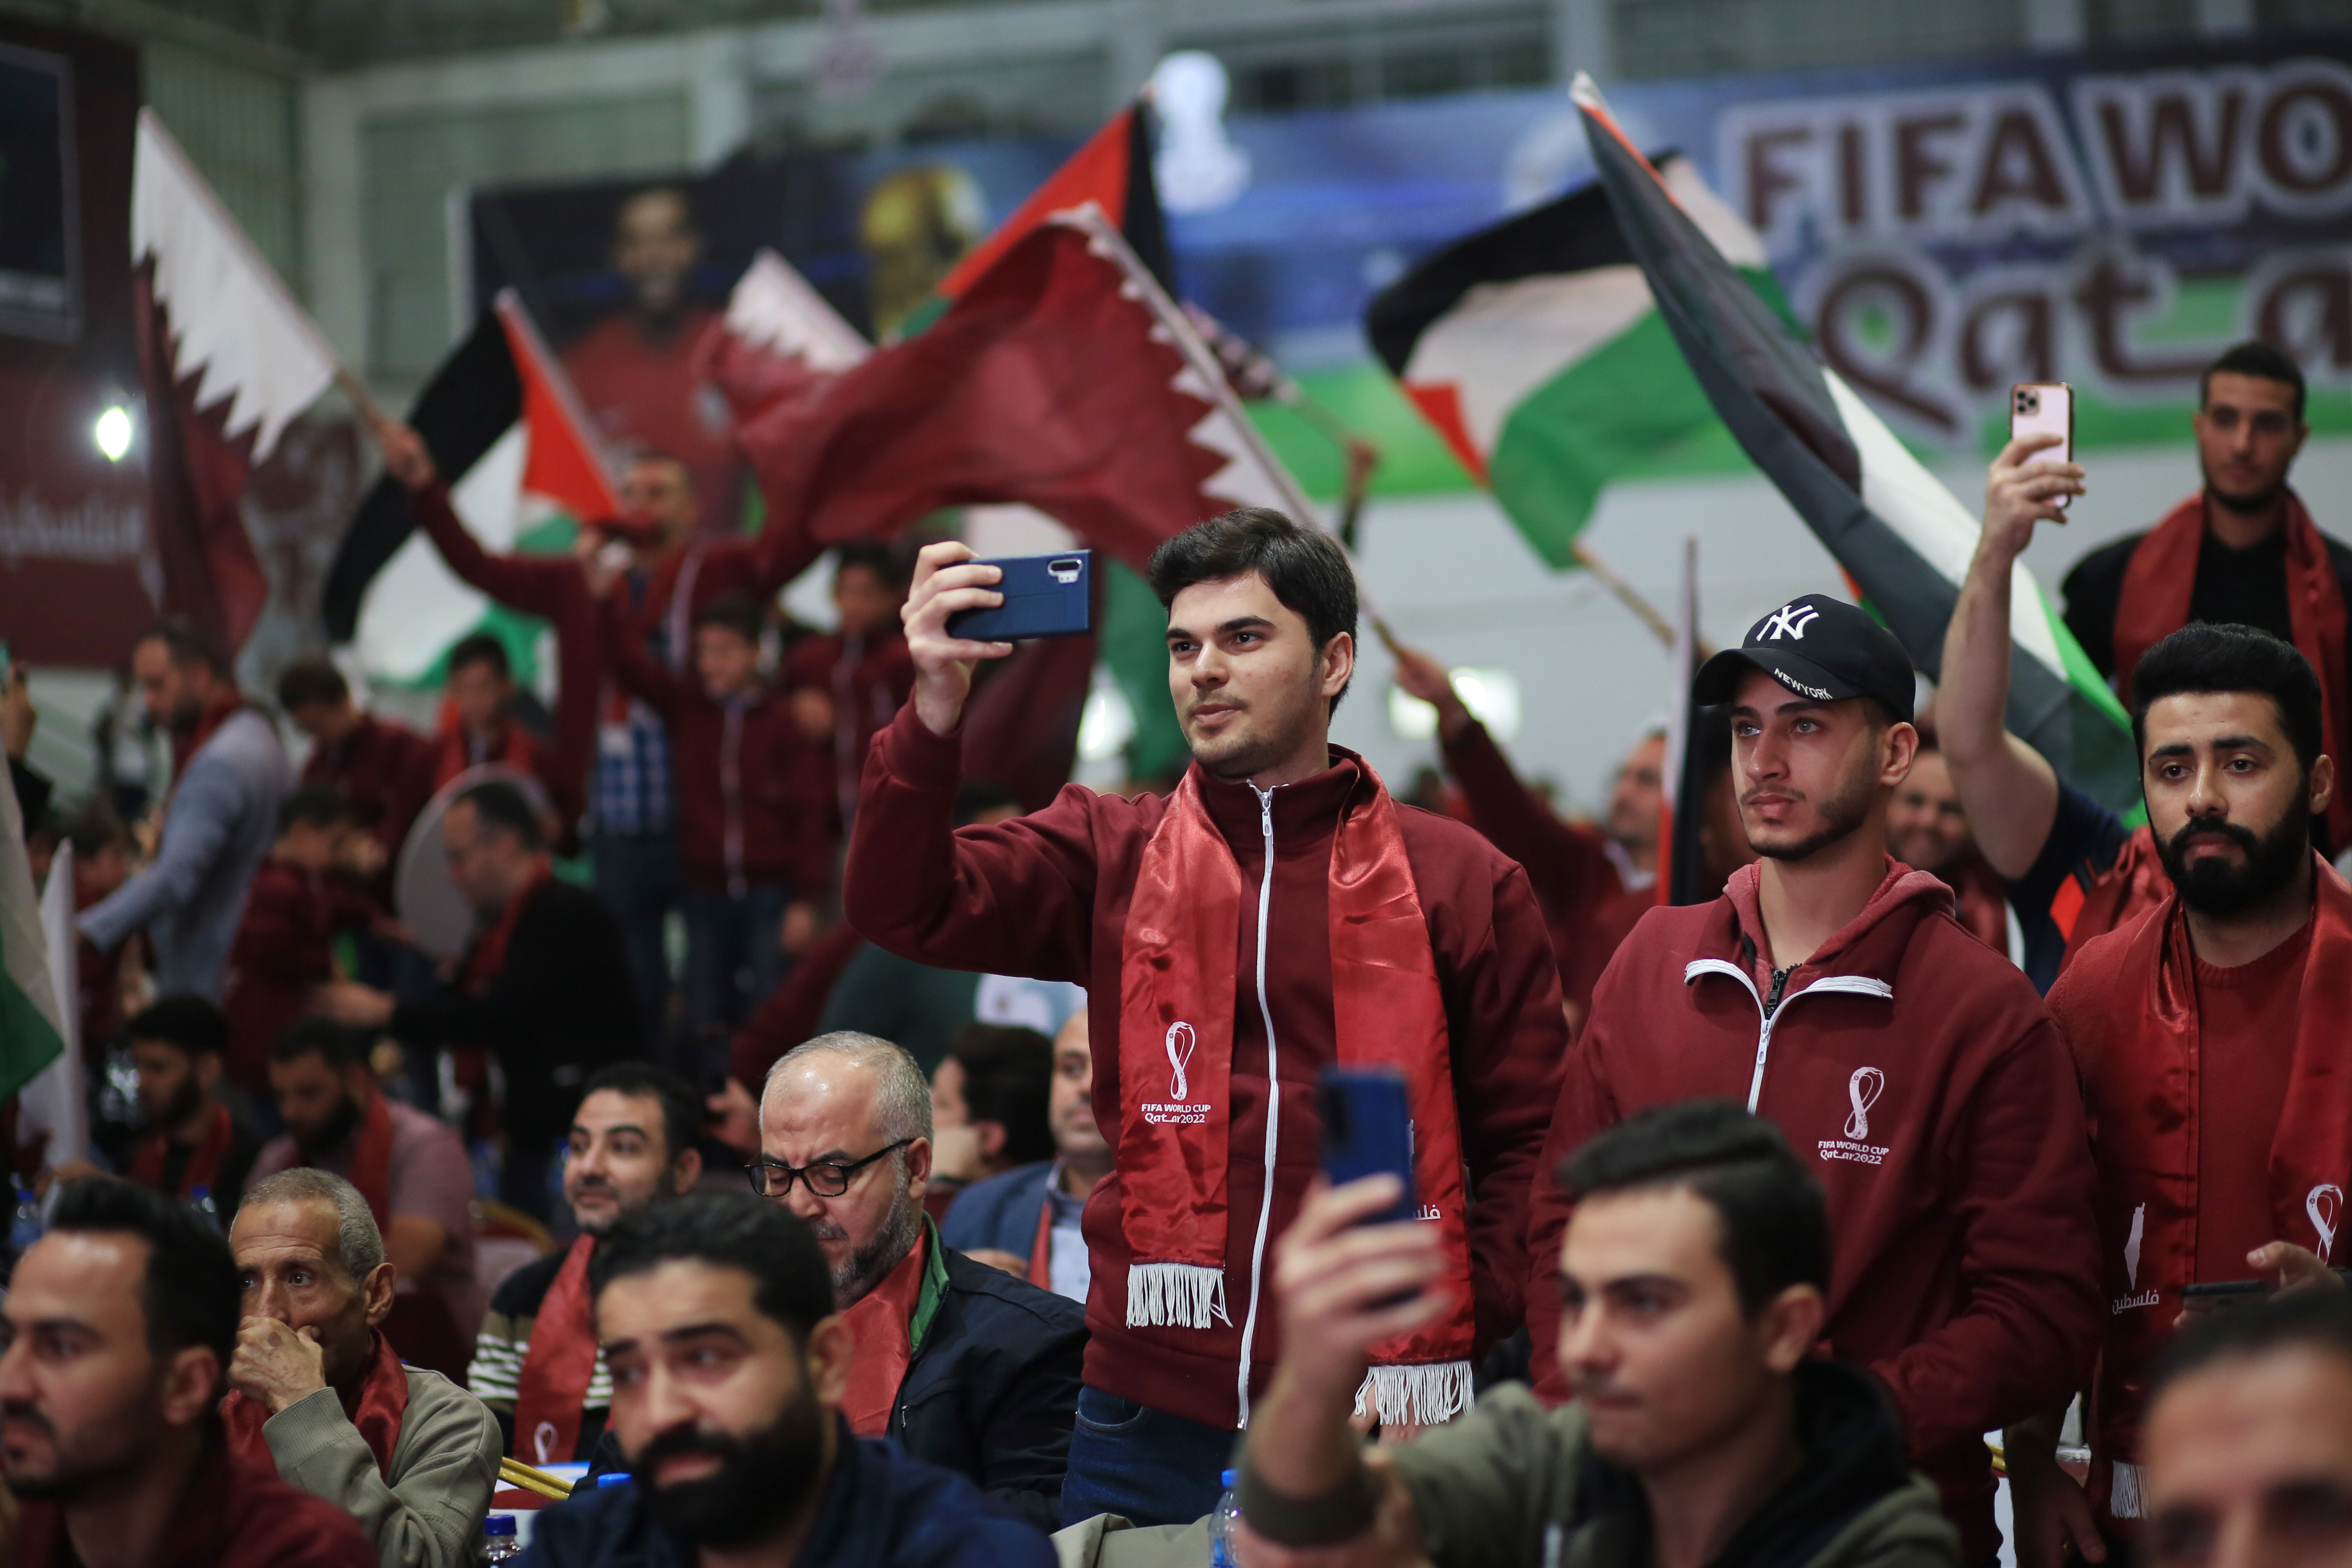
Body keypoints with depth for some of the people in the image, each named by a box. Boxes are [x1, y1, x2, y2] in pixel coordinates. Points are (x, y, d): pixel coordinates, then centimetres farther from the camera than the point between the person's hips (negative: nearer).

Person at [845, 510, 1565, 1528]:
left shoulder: (1461, 883, 5)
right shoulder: (1112, 859, 8)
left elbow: (1530, 1136, 5)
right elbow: (904, 909, -6)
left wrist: (1466, 1320, -6)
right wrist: (935, 713, -20)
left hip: (1378, 1409, -1)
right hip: (1152, 1403, 1)